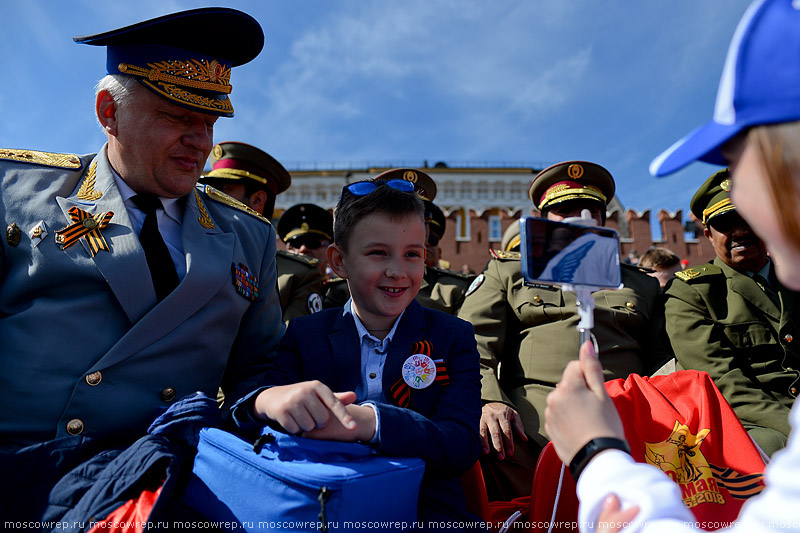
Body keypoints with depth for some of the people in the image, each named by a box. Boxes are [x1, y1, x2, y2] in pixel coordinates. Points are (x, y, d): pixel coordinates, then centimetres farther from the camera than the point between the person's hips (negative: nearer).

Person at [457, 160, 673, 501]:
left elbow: (663, 359, 22)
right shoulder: (506, 272, 20)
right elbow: (469, 345, 7)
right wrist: (489, 400, -13)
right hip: (531, 425, -1)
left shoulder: (641, 284, 27)